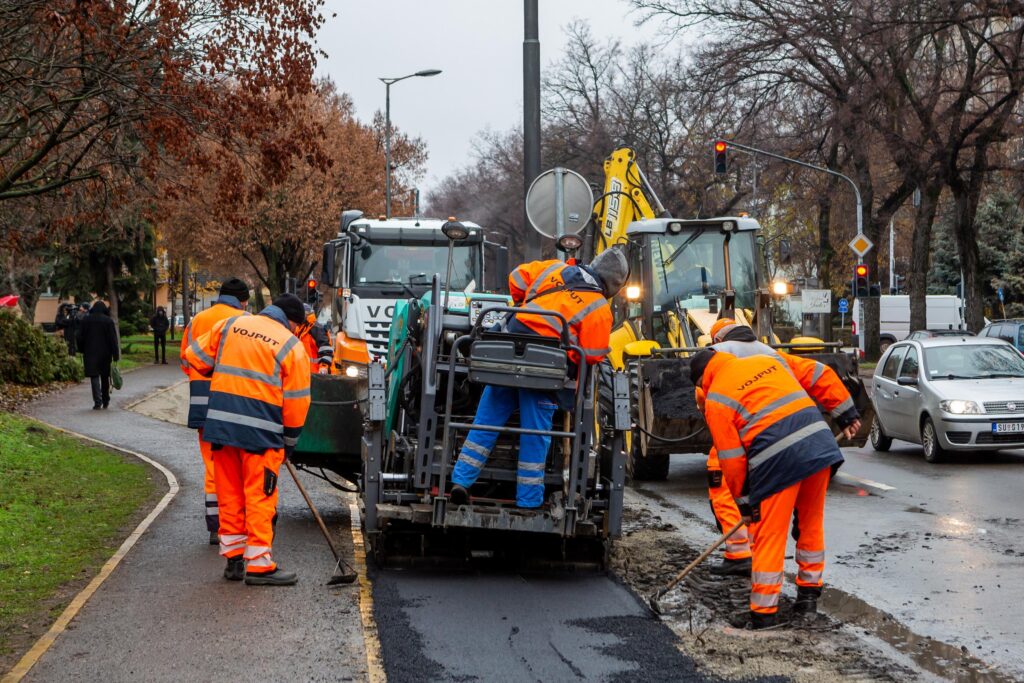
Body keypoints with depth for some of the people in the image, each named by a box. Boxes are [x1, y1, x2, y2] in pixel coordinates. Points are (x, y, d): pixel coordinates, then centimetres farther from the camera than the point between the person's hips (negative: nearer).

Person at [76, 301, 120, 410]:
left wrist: (82, 350, 17)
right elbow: (113, 339, -5)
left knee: (94, 377, -2)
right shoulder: (109, 321, -3)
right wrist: (116, 355, -3)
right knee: (105, 377, 13)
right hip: (105, 353, 0)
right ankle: (105, 401, 19)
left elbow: (80, 337, 5)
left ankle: (98, 401, -14)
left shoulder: (85, 320, 2)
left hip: (90, 353, 0)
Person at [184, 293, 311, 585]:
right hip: (261, 427, -4)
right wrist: (289, 441, 12)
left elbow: (196, 357, 15)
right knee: (260, 496, 2)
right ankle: (259, 565, 2)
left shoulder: (230, 325, 10)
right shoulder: (291, 346, 0)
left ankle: (233, 559, 20)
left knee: (229, 494, 13)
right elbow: (296, 400, 1)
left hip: (220, 420, 4)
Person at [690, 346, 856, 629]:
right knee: (811, 523, 21)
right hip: (820, 443, 6)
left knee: (769, 535, 3)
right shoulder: (768, 360, 23)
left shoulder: (716, 399, 6)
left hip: (777, 458, -6)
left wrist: (744, 502, 13)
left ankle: (763, 611, 8)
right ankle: (809, 595, 31)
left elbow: (731, 459, 4)